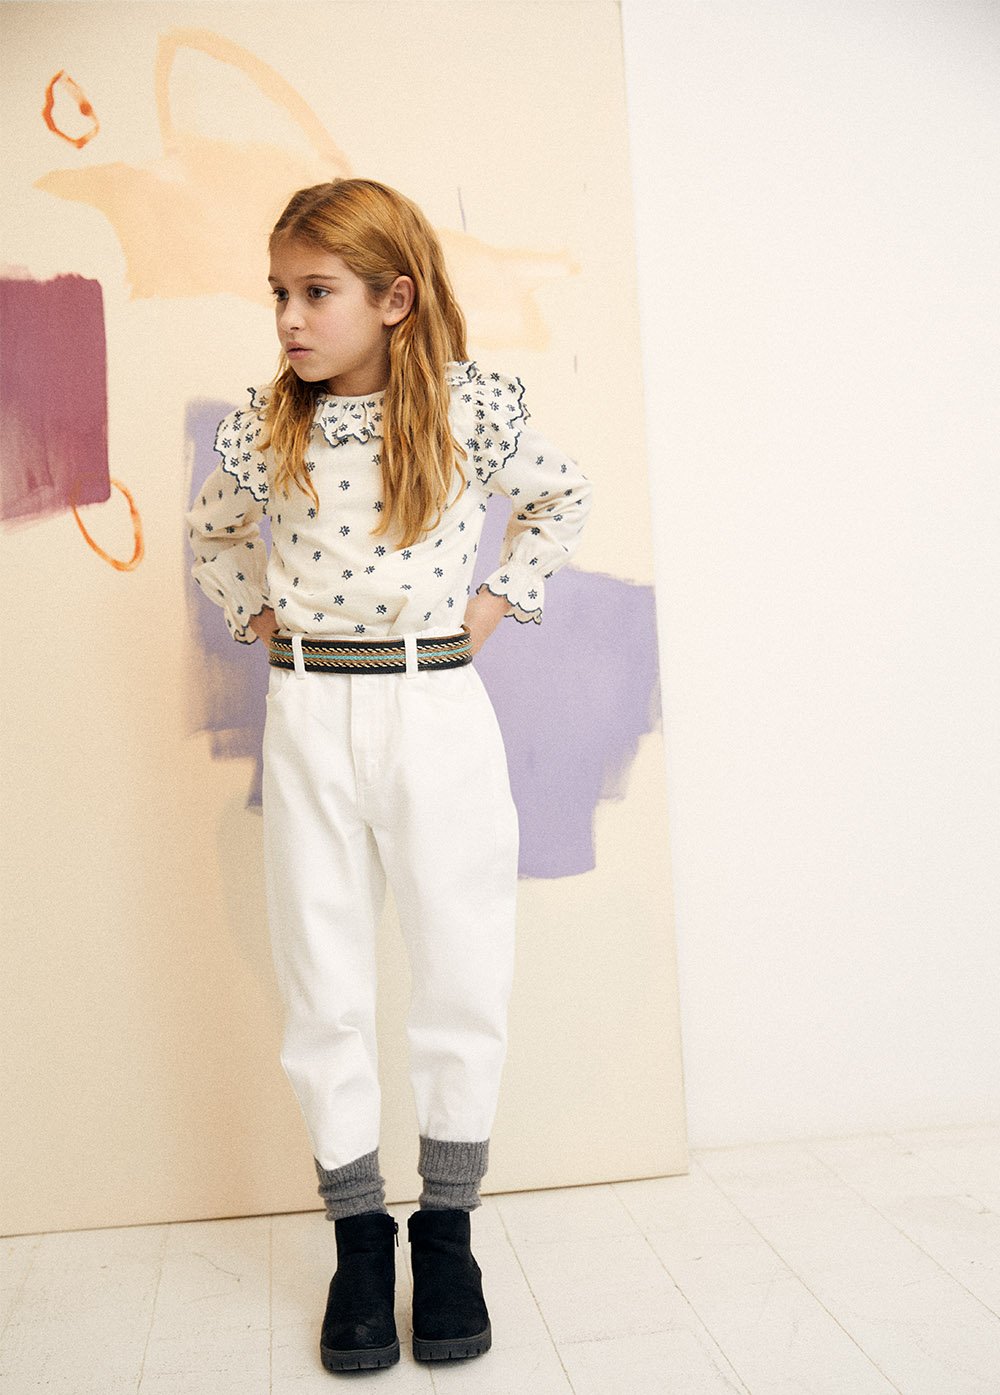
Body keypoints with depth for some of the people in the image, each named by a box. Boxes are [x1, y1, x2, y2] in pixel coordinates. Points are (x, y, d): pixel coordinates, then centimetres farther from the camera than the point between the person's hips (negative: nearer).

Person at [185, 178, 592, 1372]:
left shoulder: (471, 410, -3)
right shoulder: (262, 429, 2)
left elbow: (563, 499, 14)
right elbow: (212, 533, 22)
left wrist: (497, 602, 5)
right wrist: (257, 615, 8)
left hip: (438, 710, -1)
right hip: (308, 718, 2)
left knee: (463, 976, 5)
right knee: (322, 991, 6)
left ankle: (447, 1231, 25)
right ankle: (359, 1236, 24)